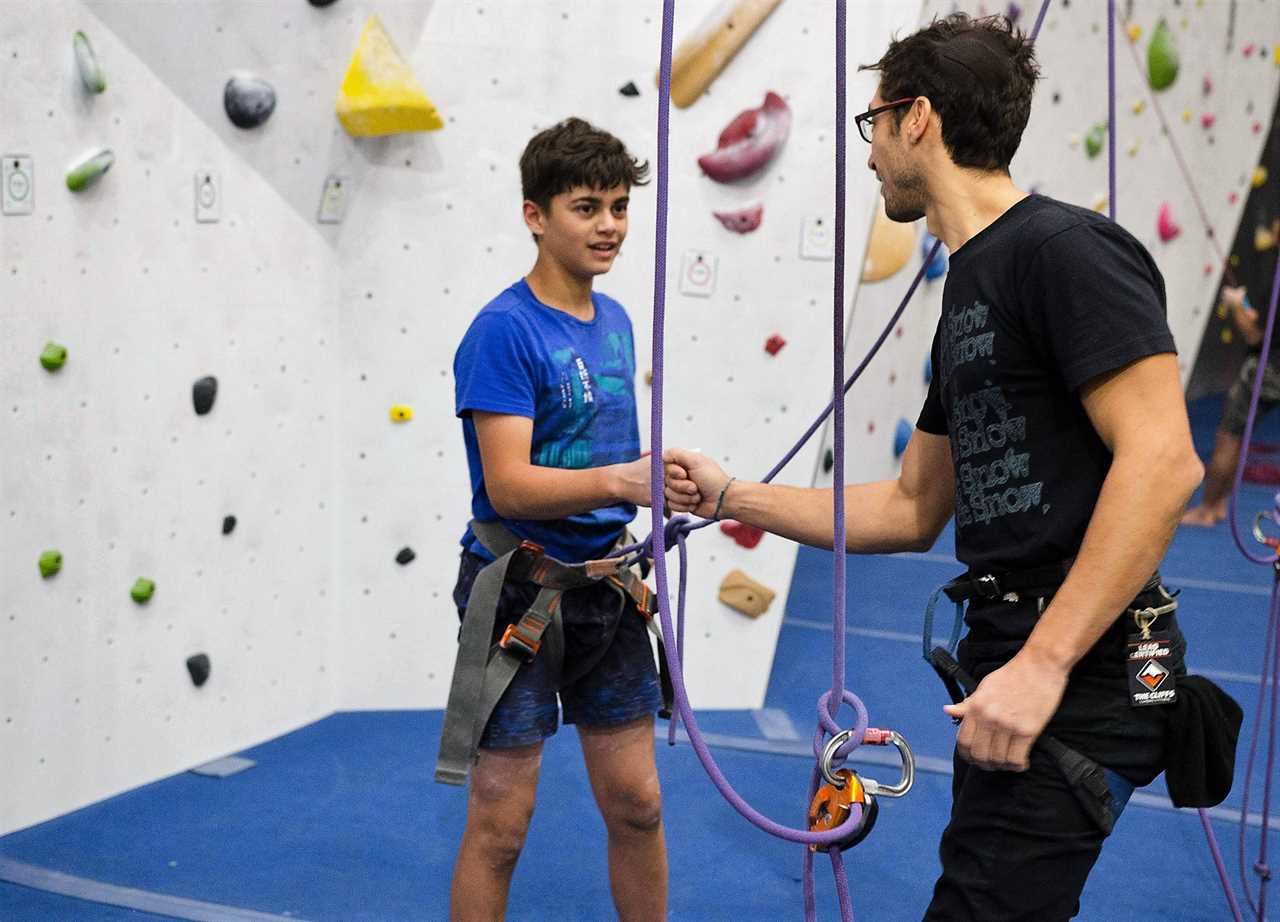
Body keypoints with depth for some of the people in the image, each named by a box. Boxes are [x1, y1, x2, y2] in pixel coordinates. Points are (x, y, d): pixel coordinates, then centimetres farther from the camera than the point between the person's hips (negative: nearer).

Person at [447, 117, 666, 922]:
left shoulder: (615, 320, 9)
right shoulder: (504, 330, -15)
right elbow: (509, 485, -24)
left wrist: (657, 474, 5)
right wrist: (617, 481, -37)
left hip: (605, 590, 7)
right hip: (519, 592, -7)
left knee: (637, 804, 12)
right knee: (501, 825, 1)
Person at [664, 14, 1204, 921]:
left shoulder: (1065, 248, -12)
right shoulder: (966, 290, 17)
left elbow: (1162, 461, -22)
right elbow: (912, 510, 23)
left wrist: (1042, 663, -26)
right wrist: (730, 496, 21)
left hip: (1077, 673, -9)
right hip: (1011, 659, 9)